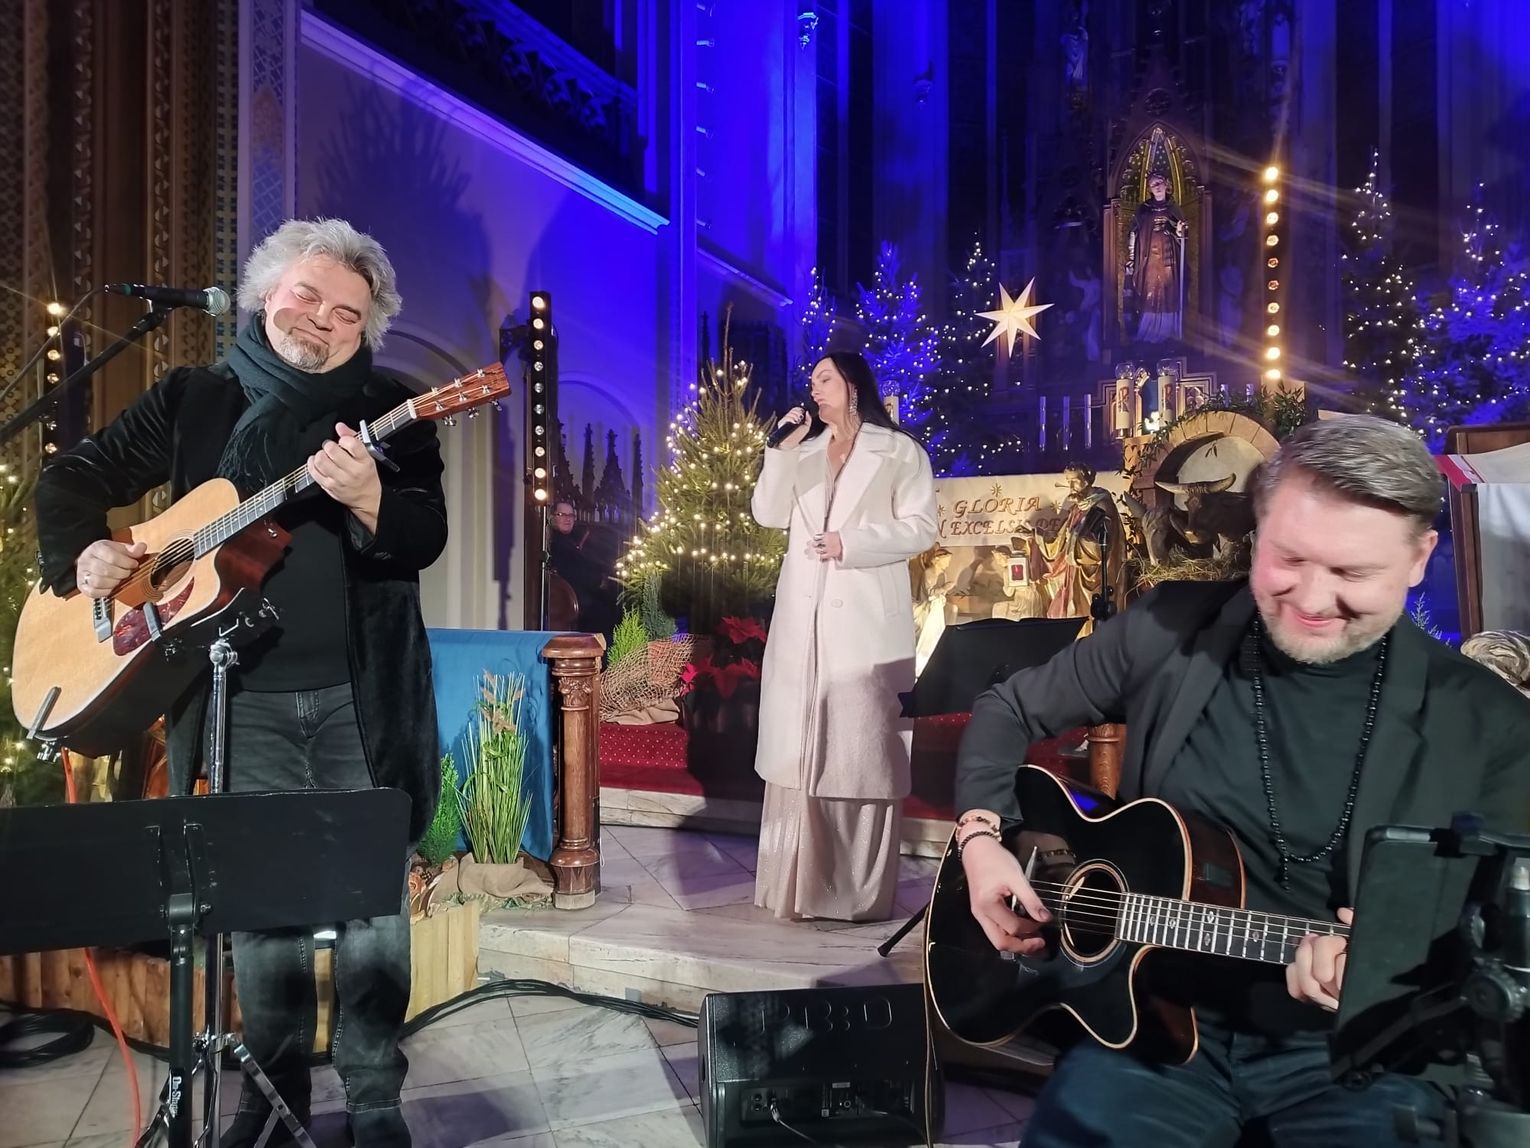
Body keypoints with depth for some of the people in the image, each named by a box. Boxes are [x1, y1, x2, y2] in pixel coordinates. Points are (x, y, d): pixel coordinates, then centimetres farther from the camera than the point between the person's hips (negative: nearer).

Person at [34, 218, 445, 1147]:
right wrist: (80, 555, -5)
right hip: (243, 698, 2)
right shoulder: (193, 399, 8)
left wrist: (369, 497, -29)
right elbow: (75, 476, 13)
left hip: (361, 695, -1)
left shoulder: (391, 410, 3)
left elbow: (427, 538, -9)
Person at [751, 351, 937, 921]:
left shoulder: (899, 451, 4)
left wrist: (850, 543, -13)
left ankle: (860, 891, 3)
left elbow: (920, 528, -4)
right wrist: (781, 450, -1)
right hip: (803, 620, 5)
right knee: (800, 750, 4)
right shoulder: (802, 452, 19)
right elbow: (769, 515, 8)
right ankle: (800, 883, 12)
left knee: (861, 752, -4)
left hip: (866, 620, -4)